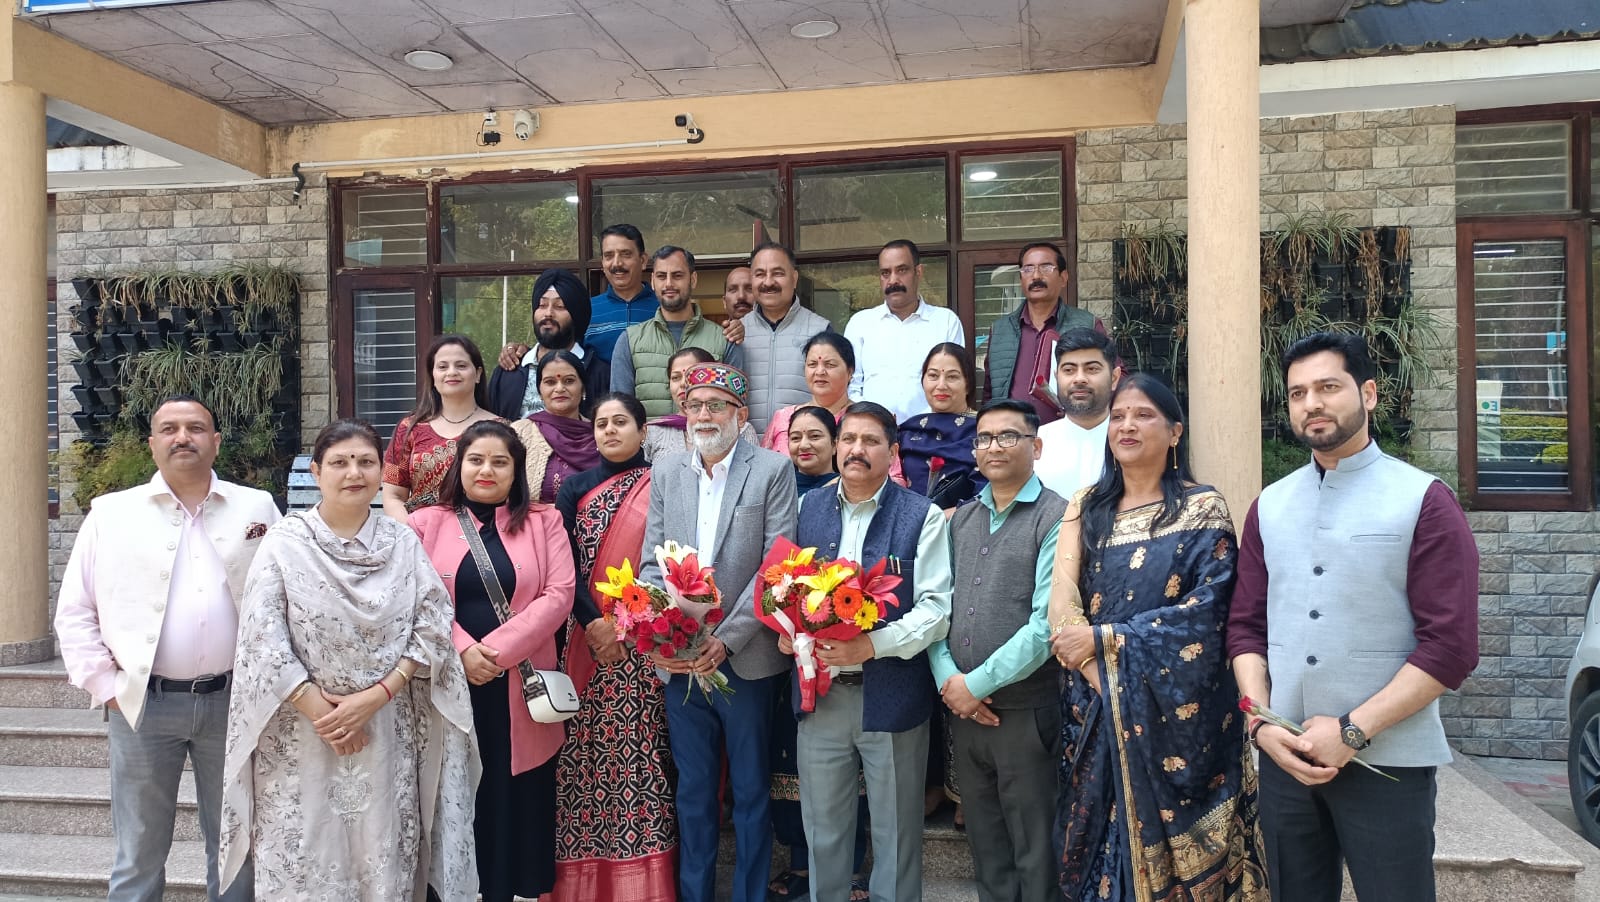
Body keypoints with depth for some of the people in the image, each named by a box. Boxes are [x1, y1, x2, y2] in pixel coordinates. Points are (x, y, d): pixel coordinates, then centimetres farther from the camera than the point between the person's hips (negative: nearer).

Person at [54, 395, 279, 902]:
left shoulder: (257, 509, 4)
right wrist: (105, 687, -2)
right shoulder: (111, 513, 4)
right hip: (142, 704, 0)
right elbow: (75, 612, 5)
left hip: (233, 701, 1)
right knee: (140, 854, 9)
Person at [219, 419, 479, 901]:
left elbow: (433, 627, -2)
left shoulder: (403, 543, 3)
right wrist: (319, 708, -12)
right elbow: (263, 640, -8)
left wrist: (375, 696, -12)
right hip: (301, 731, -1)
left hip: (387, 732, 2)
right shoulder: (284, 541, -4)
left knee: (385, 862, 7)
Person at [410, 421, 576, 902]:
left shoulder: (543, 522, 7)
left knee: (519, 800, 4)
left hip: (520, 690, 0)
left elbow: (558, 595, -3)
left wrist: (498, 649, -12)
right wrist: (462, 650, -14)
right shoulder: (426, 524, 8)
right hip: (450, 686, 0)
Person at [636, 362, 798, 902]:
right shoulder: (665, 473, 9)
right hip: (678, 659, 3)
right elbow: (651, 562, 7)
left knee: (750, 791, 9)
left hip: (744, 659, -3)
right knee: (693, 792, 14)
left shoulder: (772, 471, -4)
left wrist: (727, 639, -17)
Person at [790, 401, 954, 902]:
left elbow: (937, 608, -12)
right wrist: (785, 631, -8)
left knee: (895, 832, 12)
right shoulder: (807, 508, 6)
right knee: (822, 829, 17)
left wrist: (873, 645, -23)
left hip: (891, 695, -3)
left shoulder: (922, 517, -6)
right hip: (818, 692, 3)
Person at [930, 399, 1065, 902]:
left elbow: (1046, 624, -16)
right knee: (985, 847, 17)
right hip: (962, 710, 6)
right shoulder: (960, 520, 12)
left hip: (1027, 713, -5)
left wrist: (977, 684, -13)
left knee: (1035, 857, 8)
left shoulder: (1055, 518, -9)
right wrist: (948, 678, -7)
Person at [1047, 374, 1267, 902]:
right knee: (1102, 847, 10)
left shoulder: (1202, 509, -2)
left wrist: (1104, 638, -15)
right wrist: (1097, 676, -14)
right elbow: (1062, 598, -1)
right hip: (1096, 706, 3)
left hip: (1176, 710, -3)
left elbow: (1207, 608, -13)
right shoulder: (1086, 506, 9)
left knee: (1175, 845, 6)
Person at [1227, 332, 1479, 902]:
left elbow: (1451, 646, -10)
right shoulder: (1269, 506, 8)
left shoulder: (1423, 501, -4)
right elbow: (1245, 627, 9)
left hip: (1388, 761, -4)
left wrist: (1353, 731, -14)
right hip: (1284, 758, 4)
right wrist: (1263, 725, -5)